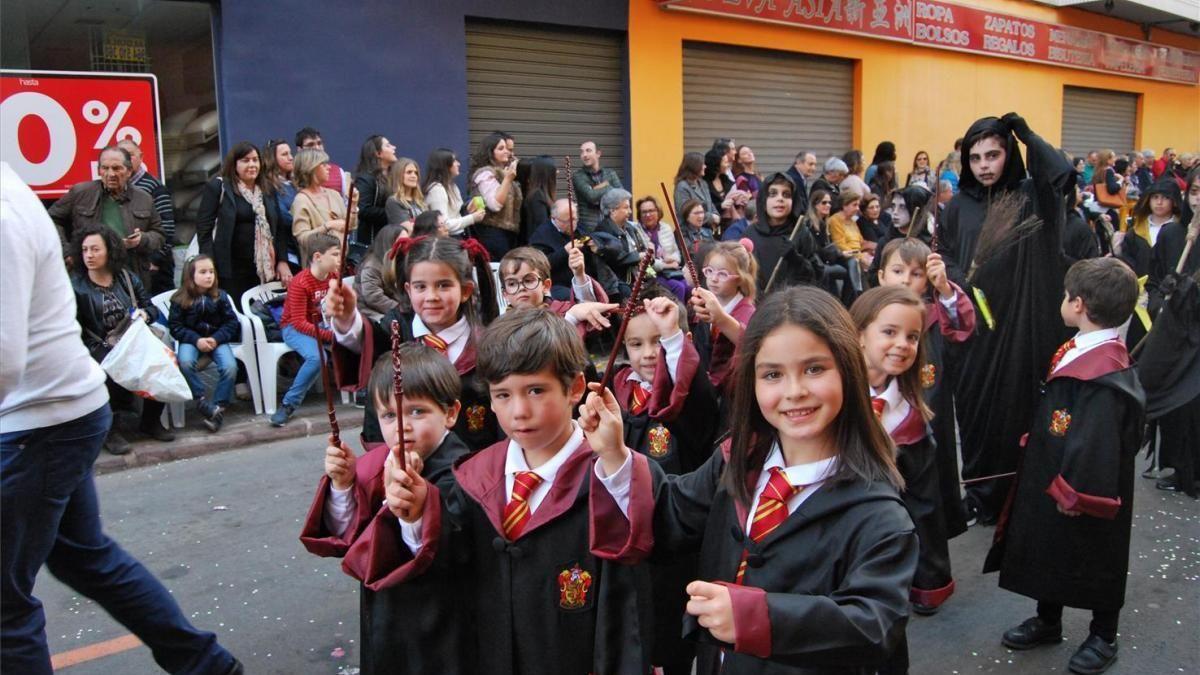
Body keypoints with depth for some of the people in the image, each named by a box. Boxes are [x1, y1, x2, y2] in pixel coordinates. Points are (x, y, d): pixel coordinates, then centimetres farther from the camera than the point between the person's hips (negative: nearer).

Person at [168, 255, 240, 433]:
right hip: (191, 340, -1)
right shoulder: (180, 299, -2)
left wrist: (216, 339, -16)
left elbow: (231, 322, 0)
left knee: (230, 366, -26)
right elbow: (175, 326, -4)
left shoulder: (220, 296, 1)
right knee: (185, 362, -33)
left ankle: (219, 408, -13)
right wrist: (196, 340, -19)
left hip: (216, 339, 1)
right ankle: (202, 400, -17)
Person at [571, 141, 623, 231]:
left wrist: (598, 189, -9)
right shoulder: (577, 175, -1)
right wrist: (608, 187, -2)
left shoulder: (610, 173, 10)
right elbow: (591, 196, -14)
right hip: (587, 226, -3)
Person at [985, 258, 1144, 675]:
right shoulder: (1079, 353, -2)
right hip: (1051, 479, 9)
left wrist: (1074, 494, -22)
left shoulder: (1104, 380, -31)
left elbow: (1096, 446, -29)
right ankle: (1048, 623, 42)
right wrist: (1035, 440, 13)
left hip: (1085, 498, -9)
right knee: (1049, 552, 22)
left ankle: (1103, 638, 35)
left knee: (1095, 560, 13)